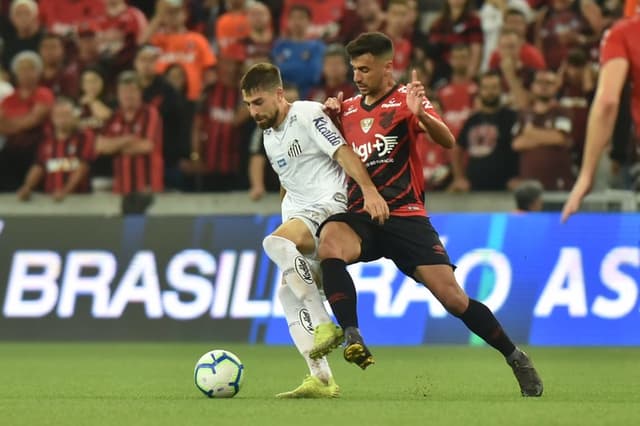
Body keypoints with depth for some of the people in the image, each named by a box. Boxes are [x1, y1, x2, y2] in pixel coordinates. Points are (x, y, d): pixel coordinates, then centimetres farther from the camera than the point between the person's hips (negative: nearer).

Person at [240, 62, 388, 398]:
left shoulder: (307, 115, -7)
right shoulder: (268, 134, 20)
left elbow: (343, 152, -18)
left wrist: (369, 191, -30)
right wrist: (286, 216, 30)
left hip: (329, 207, -9)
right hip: (298, 218, 9)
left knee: (276, 243, -33)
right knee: (288, 294, -4)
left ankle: (326, 326, -32)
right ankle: (321, 380, -7)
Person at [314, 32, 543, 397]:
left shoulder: (406, 99, 0)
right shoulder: (348, 108, 14)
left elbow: (447, 141, -14)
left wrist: (420, 114, -33)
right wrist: (330, 114, 7)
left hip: (406, 216, -3)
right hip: (359, 216, 3)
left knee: (454, 299, -9)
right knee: (329, 242, -33)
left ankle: (516, 358, 12)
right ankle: (353, 339, -37)